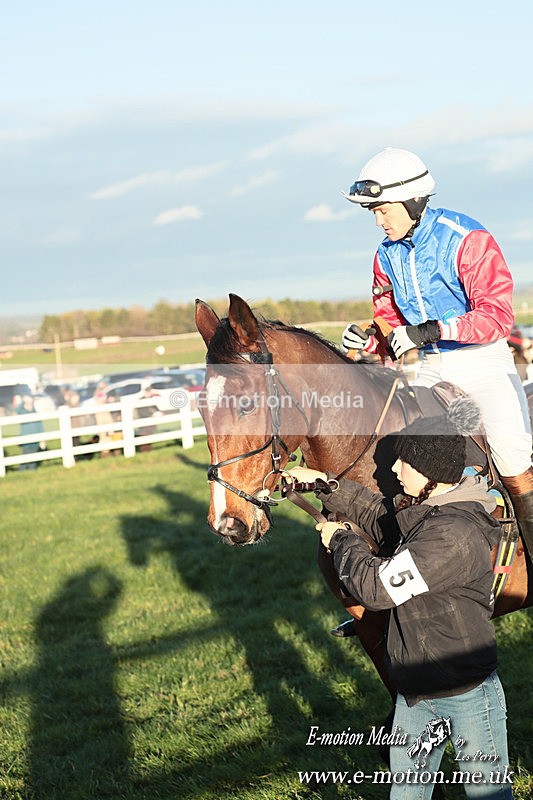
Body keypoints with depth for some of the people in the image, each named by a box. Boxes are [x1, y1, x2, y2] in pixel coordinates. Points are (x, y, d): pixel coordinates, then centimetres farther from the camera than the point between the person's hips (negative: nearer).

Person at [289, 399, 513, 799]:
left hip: (469, 695, -9)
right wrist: (325, 485, 20)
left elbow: (376, 586, -26)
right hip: (416, 691, 9)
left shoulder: (454, 534, -28)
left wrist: (340, 539, -9)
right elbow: (381, 517, 25)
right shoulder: (427, 514, 2)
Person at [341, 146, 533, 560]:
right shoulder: (387, 256, 6)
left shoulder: (466, 239, -15)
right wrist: (369, 340, -10)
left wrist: (432, 330, -29)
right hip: (433, 369, 6)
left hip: (483, 360, -6)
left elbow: (497, 316, -20)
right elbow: (392, 325, 13)